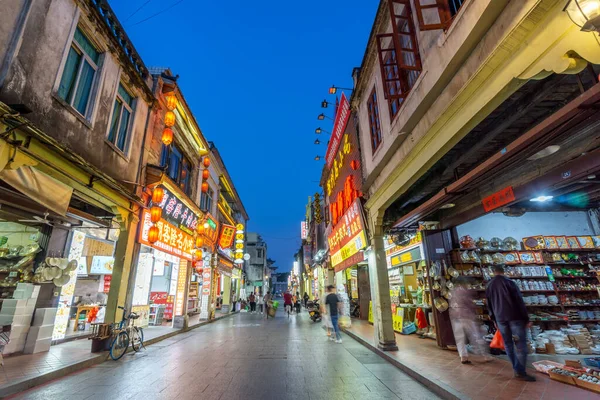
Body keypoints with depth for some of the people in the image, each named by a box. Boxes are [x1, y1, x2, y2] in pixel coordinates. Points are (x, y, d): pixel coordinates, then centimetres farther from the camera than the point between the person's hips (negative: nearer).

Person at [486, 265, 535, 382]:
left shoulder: (488, 286, 8)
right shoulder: (510, 282, -6)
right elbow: (520, 302, -8)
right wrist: (526, 319, -3)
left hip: (500, 319, 4)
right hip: (514, 317, -4)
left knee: (508, 344, 13)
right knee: (521, 345, -1)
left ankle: (517, 369, 18)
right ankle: (520, 372, -3)